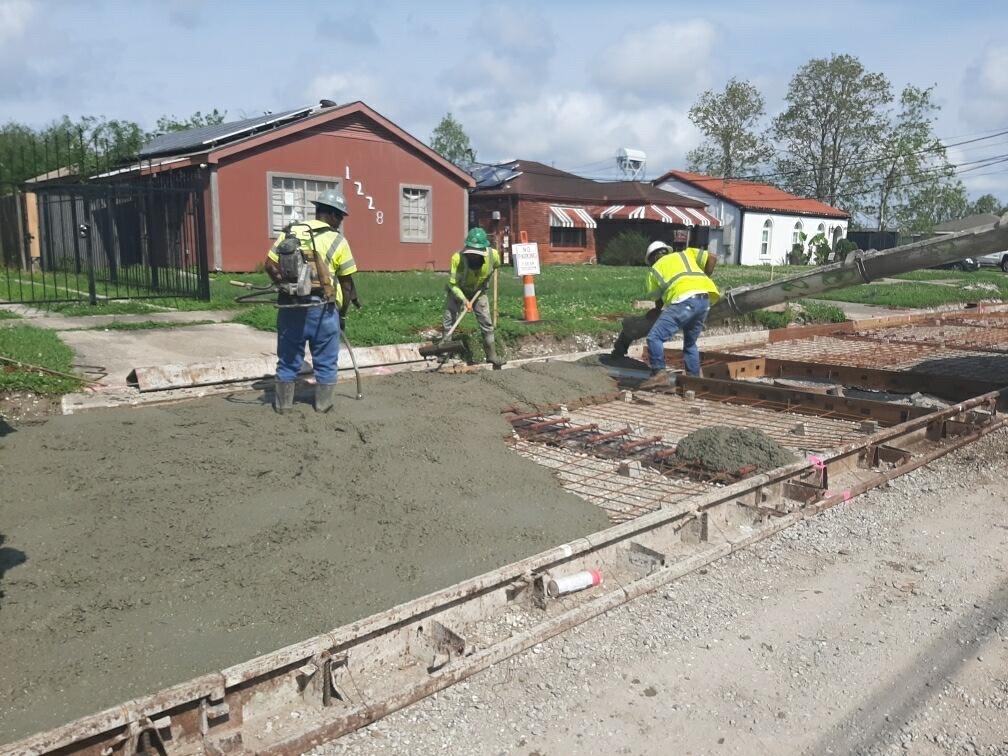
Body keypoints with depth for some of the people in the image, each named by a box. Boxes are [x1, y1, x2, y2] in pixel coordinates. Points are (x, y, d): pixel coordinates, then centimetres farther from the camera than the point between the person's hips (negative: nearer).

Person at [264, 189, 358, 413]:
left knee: (288, 359, 15)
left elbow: (270, 265, 4)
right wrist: (343, 313, 10)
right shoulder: (337, 240, -3)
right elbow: (347, 282, -1)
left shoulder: (290, 232, 7)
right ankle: (323, 404, 20)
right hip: (322, 309, -3)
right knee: (325, 361, 12)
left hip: (290, 308, 3)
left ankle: (283, 403, 24)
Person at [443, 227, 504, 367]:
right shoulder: (458, 258, -35)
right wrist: (464, 300, -37)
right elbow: (452, 284, -27)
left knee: (486, 323, 1)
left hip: (478, 291, 2)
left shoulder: (493, 255, -26)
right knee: (448, 321, -4)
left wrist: (485, 280, 2)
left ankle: (491, 354, 12)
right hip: (458, 291, -2)